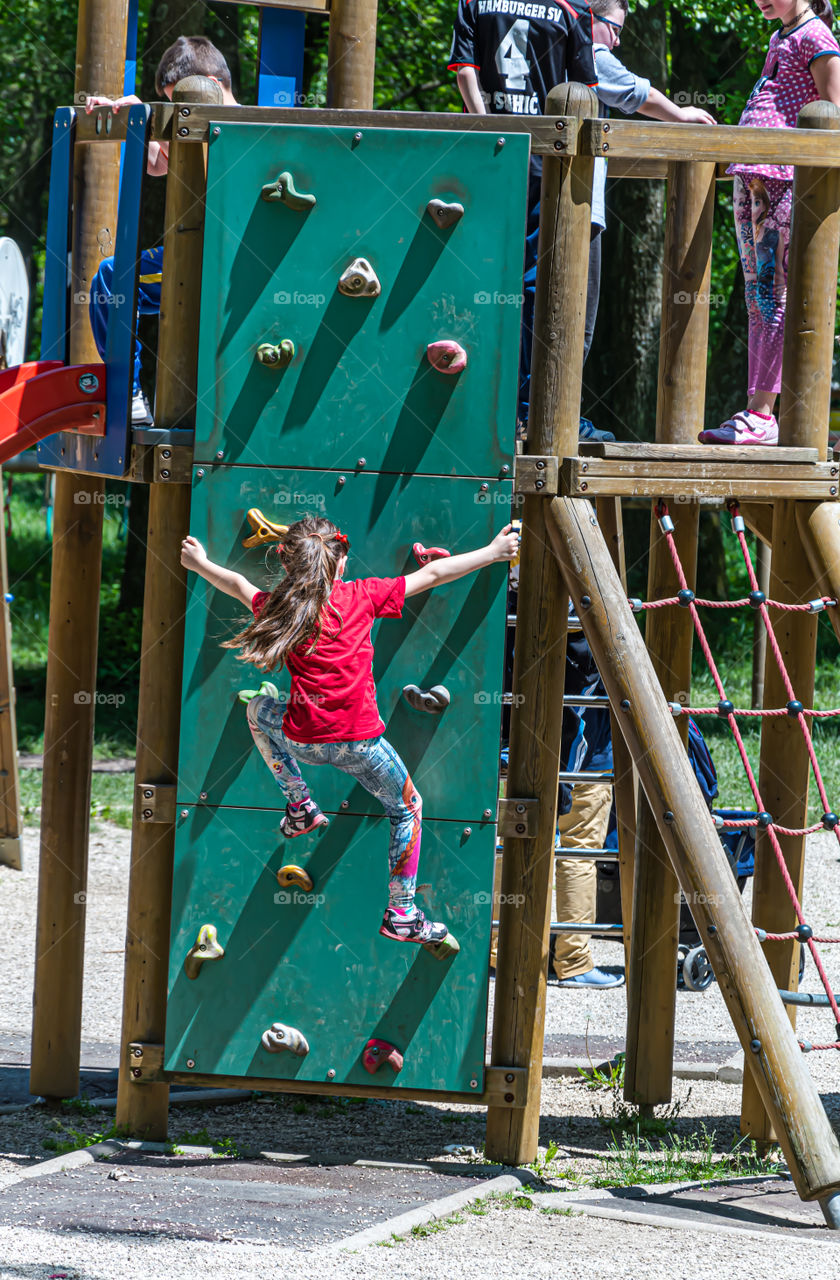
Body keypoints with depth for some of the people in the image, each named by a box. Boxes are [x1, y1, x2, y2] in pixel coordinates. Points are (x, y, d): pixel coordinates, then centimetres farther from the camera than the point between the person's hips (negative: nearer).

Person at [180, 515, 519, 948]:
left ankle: (299, 804, 31)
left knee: (259, 709, 35)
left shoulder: (280, 607, 3)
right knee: (408, 808, 20)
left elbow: (239, 586, 22)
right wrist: (494, 552, 10)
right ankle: (401, 915, 19)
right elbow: (434, 575, 2)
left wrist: (201, 564, 42)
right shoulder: (362, 596, -2)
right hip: (359, 742, -2)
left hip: (303, 739, 2)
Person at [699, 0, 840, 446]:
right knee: (757, 296, 5)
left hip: (787, 174, -10)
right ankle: (758, 414, 4)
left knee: (776, 295, -12)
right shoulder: (780, 39, 23)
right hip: (752, 175, 10)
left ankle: (760, 414, -18)